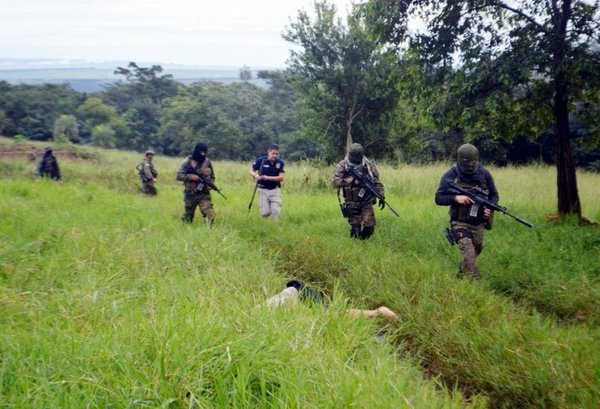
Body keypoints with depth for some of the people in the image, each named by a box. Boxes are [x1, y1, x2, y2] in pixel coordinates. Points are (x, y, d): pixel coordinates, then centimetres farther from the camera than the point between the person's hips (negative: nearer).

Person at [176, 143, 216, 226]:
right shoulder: (187, 161, -5)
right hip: (190, 194, -1)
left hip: (204, 194, 1)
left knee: (210, 215, -18)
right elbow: (179, 176, -8)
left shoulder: (208, 162, 4)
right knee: (188, 218, 13)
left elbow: (212, 176, 15)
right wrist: (191, 177, -22)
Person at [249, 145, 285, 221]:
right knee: (264, 213, -3)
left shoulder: (280, 163, -6)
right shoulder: (260, 160, -8)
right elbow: (251, 170, 3)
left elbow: (281, 178, -11)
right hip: (263, 189, 0)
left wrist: (267, 178, -21)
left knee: (276, 212, -8)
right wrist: (255, 175, -20)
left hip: (275, 189, 1)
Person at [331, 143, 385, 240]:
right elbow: (335, 182, -17)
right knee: (355, 229, -3)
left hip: (366, 201, 2)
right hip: (352, 203, -1)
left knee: (369, 226, -5)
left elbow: (377, 182, 7)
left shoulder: (368, 165, 2)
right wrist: (350, 181, -28)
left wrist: (381, 196, 0)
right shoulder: (342, 166, -4)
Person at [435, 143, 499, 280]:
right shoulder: (450, 176, -9)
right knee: (469, 254, -19)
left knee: (475, 252, 18)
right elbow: (439, 198, -6)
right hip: (460, 223, -4)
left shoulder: (484, 174, -2)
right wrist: (456, 198, -23)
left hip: (478, 223, 4)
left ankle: (461, 275, 43)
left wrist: (489, 208, -12)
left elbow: (494, 195, 9)